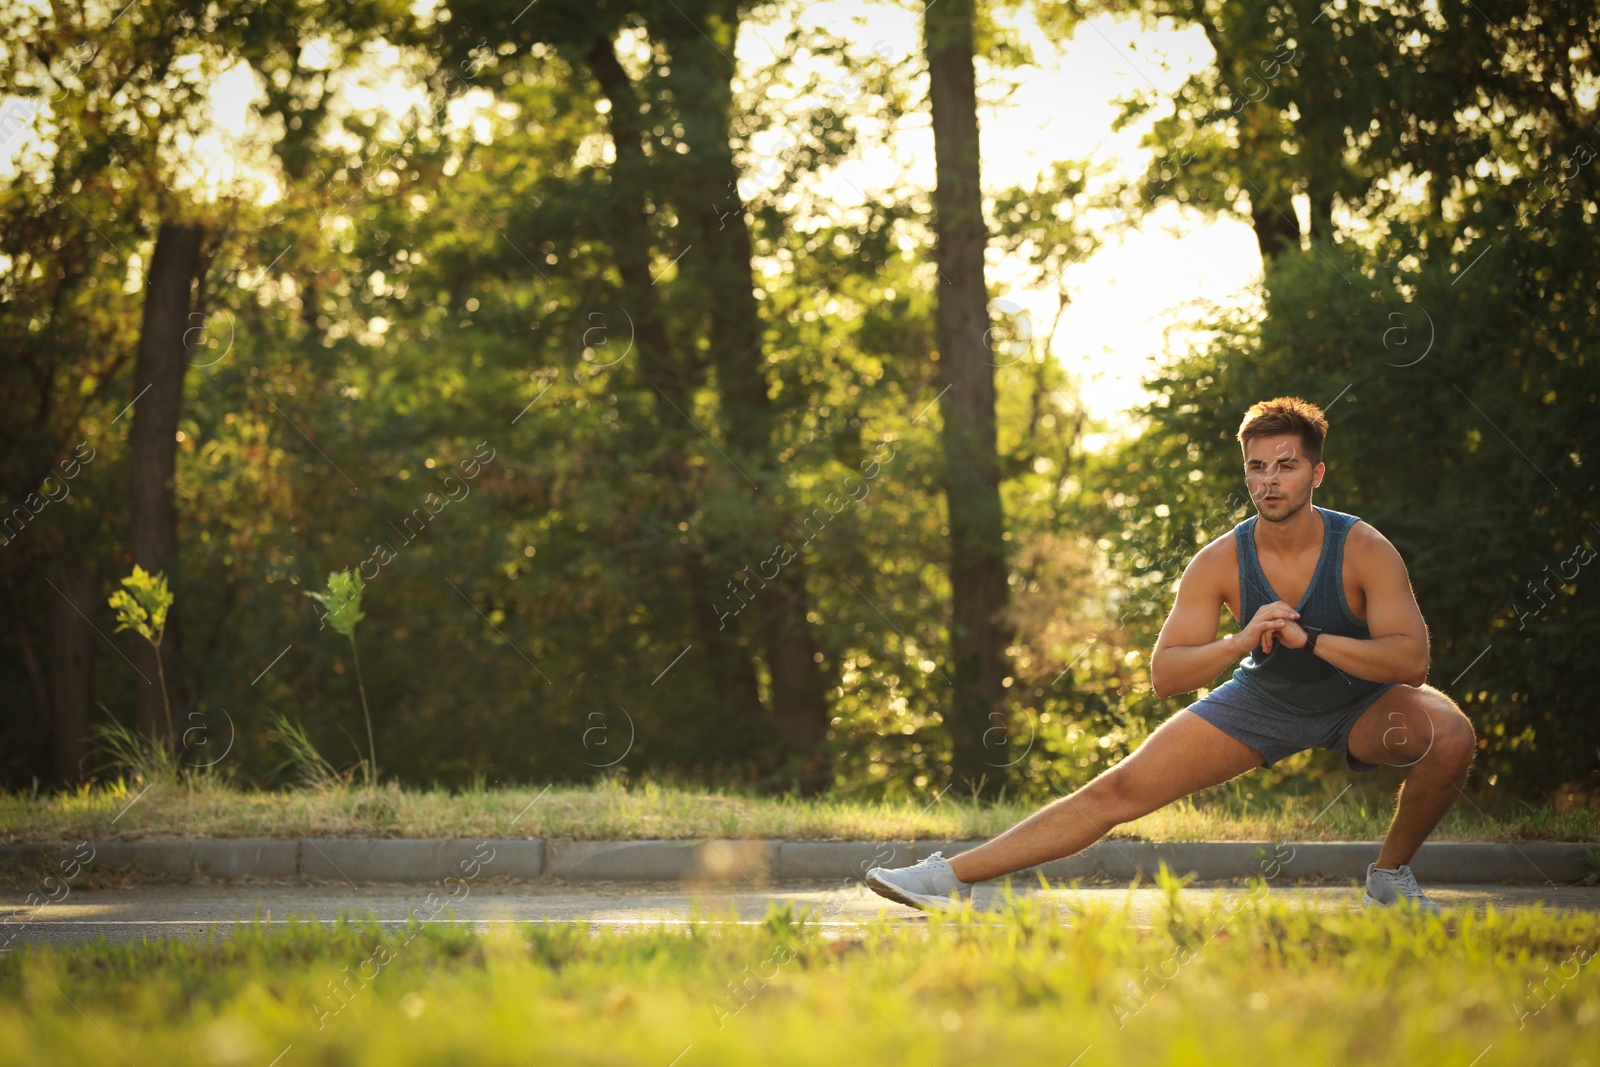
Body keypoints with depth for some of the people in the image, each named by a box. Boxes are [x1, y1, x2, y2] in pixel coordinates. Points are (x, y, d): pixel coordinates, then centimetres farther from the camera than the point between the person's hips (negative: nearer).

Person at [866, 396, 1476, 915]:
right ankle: (951, 878, -4)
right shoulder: (1220, 563, -19)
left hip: (1361, 702, -1)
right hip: (1264, 700, 1)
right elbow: (1163, 675, -20)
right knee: (1120, 790, -8)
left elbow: (1412, 660, -31)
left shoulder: (1363, 551, -25)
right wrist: (1241, 641, -38)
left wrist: (1309, 639, -41)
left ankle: (1390, 877, -6)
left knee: (1451, 737, -32)